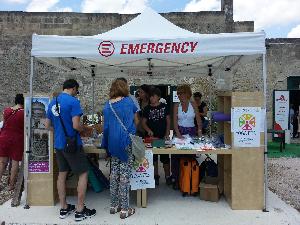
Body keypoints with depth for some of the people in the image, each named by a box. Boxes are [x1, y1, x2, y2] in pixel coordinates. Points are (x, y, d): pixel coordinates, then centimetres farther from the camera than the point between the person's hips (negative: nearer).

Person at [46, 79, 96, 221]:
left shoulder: (53, 102, 8)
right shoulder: (73, 101, -15)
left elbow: (48, 125, 14)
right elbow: (76, 125, -21)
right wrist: (84, 129, -2)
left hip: (58, 144, 8)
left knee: (62, 174, 14)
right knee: (83, 174, 3)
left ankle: (64, 208, 25)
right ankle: (80, 211, 7)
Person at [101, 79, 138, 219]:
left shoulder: (107, 105, 8)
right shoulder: (128, 101, -4)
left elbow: (107, 125, 11)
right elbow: (135, 119, 9)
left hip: (112, 142, 5)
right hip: (126, 141, -5)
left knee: (114, 172, 13)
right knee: (125, 174, -2)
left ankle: (114, 205, 23)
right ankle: (124, 209, 5)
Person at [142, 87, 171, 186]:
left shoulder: (164, 107, 2)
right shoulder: (147, 108, 3)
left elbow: (168, 121, 4)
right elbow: (144, 122, 4)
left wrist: (167, 134, -5)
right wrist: (148, 130, -15)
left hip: (163, 136, -1)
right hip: (152, 136, 1)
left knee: (165, 157, 2)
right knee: (153, 157, 9)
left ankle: (167, 176, 14)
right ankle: (155, 176, 22)